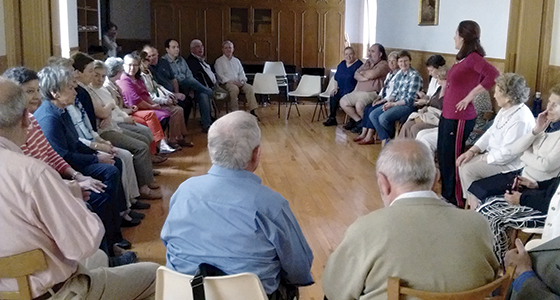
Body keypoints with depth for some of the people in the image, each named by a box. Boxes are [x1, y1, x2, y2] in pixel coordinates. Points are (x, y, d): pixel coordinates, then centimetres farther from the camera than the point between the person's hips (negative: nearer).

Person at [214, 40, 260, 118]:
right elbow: (220, 76, -3)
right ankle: (235, 111, -32)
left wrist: (242, 81, -4)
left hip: (238, 82, 5)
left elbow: (241, 73, 20)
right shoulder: (219, 61, 8)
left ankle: (252, 110, -30)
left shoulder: (236, 61, 24)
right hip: (226, 83, -4)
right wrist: (232, 82, -16)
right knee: (234, 88, -38)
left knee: (249, 87, -24)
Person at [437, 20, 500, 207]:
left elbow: (494, 76, -29)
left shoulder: (473, 58, -14)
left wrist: (470, 96, -22)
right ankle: (447, 196, 30)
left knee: (452, 159, -1)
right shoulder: (463, 59, 13)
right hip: (447, 114, 9)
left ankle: (456, 202, 12)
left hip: (459, 118, -9)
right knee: (443, 156, 16)